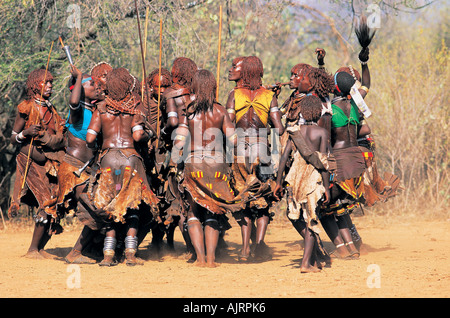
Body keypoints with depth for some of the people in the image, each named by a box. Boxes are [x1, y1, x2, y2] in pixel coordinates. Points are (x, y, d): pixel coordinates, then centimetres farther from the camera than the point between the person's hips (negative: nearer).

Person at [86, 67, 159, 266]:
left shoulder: (101, 110, 6)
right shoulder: (134, 108, 3)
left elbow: (90, 139, 0)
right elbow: (138, 136, -9)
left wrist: (93, 147, 21)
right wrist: (148, 136, 12)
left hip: (108, 158, 1)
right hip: (130, 157, -1)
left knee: (110, 208, 7)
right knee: (132, 208, 7)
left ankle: (108, 254, -2)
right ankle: (130, 253, -3)